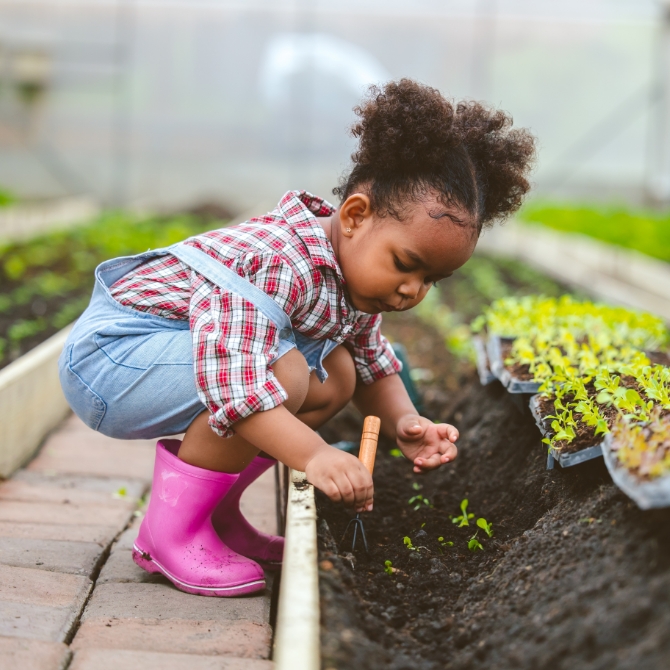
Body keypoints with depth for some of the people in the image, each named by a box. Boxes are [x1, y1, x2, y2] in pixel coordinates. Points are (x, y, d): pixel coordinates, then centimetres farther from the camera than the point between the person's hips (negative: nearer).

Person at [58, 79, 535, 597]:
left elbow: (374, 366, 14)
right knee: (284, 372, -31)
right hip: (109, 353, -10)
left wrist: (403, 422, -6)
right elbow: (231, 378, -40)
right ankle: (172, 528, -15)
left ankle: (218, 512, 9)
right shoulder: (278, 265, -31)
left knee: (337, 372, 4)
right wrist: (314, 454, -45)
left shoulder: (355, 275, 1)